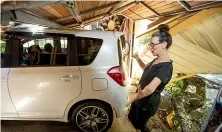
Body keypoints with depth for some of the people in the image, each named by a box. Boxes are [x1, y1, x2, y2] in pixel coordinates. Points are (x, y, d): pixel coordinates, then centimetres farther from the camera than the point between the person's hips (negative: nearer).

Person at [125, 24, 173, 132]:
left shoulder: (166, 67, -30)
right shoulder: (157, 59, -1)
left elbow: (150, 88, -44)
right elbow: (146, 70, 18)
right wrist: (138, 59, 6)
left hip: (148, 103, -8)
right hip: (140, 97, 9)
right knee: (131, 118, 27)